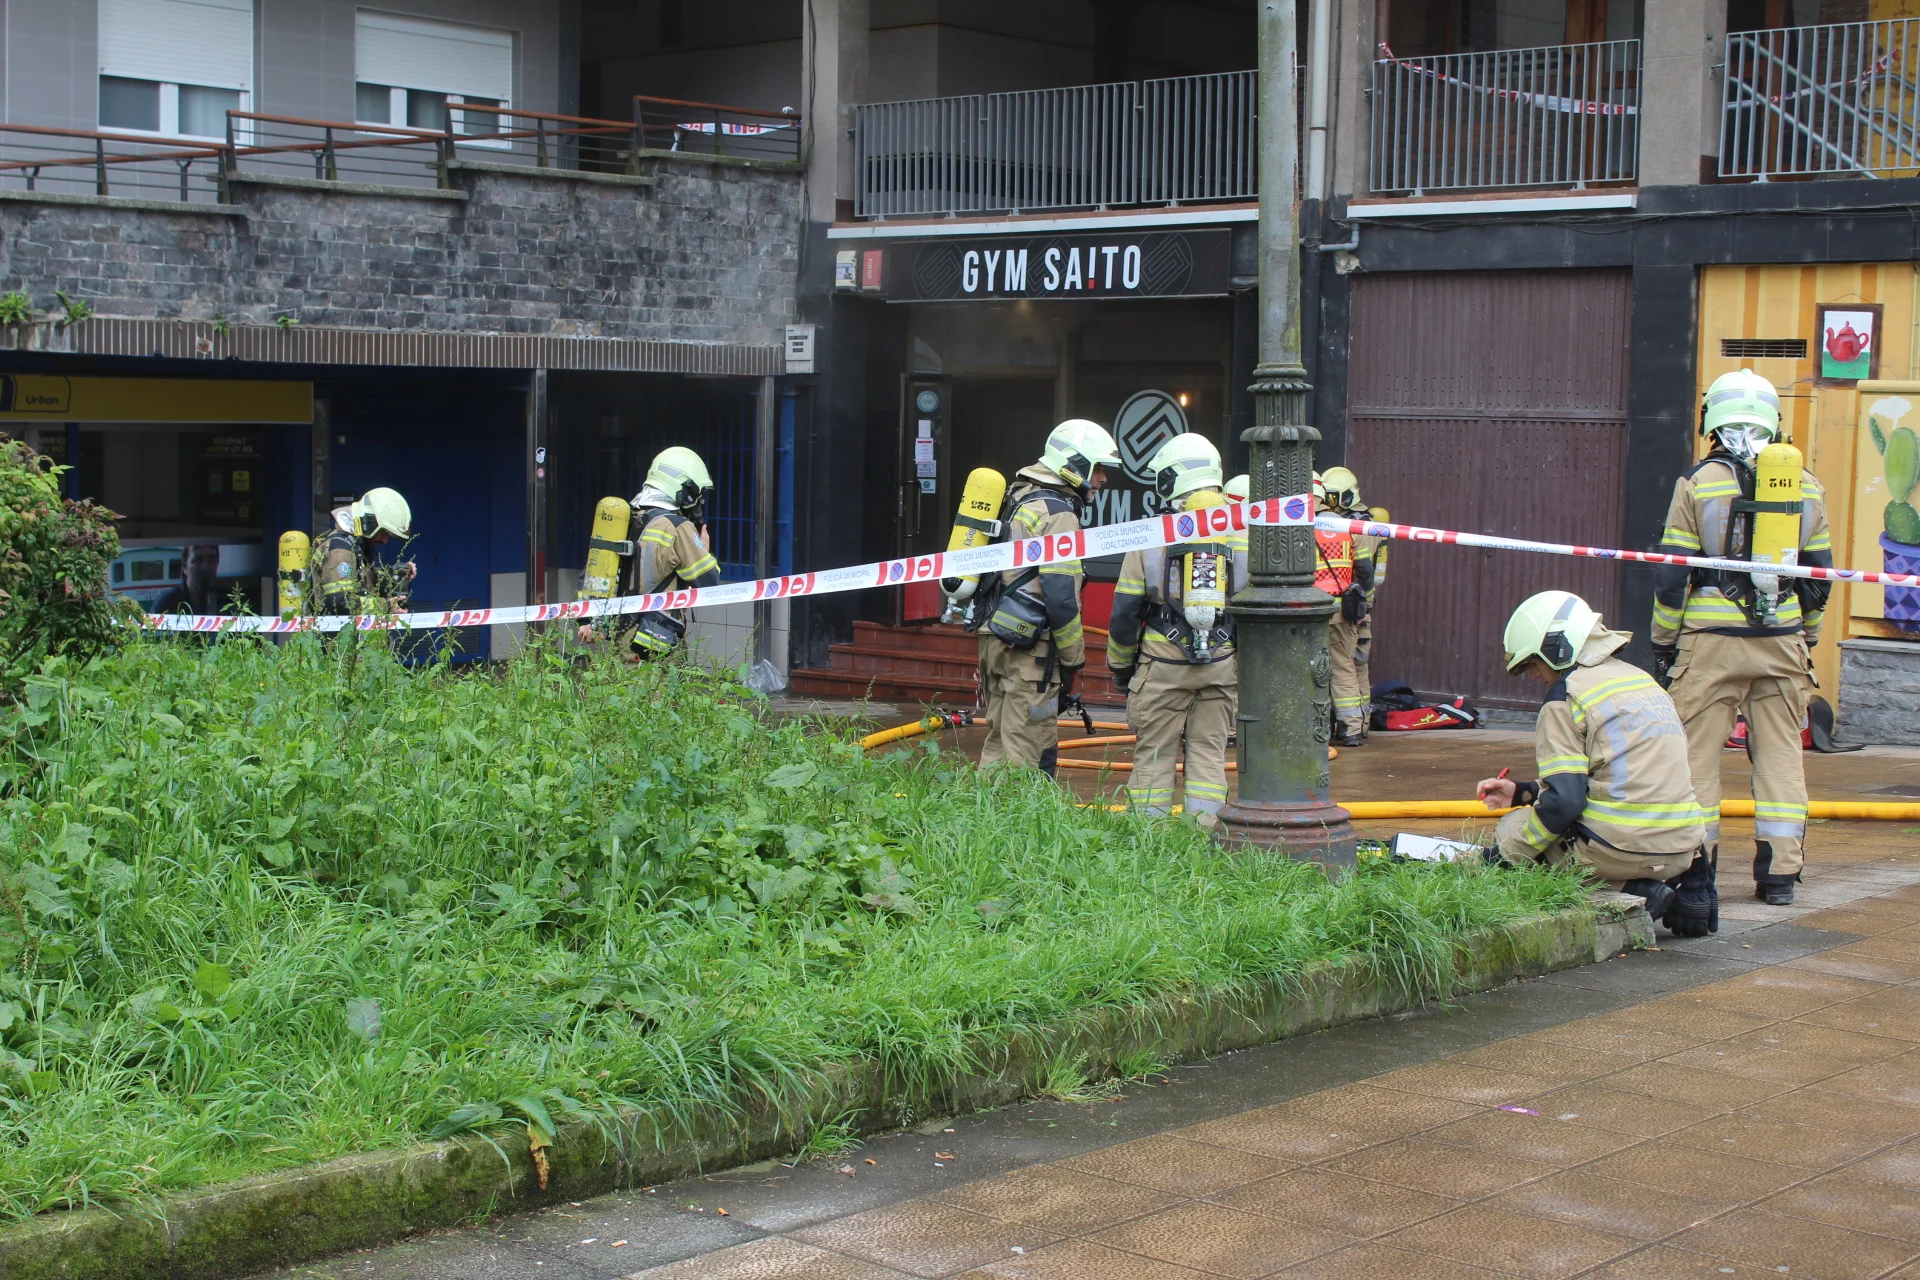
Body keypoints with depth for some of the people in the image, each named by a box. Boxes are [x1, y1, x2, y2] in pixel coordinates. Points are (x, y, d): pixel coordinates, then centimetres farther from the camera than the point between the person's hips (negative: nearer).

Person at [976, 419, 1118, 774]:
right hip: (1029, 646, -10)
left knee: (1000, 742, 14)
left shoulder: (1022, 497, 18)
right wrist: (1073, 660, -8)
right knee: (1030, 752, -7)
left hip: (996, 636, 10)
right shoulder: (1058, 514, -12)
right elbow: (1061, 595, -17)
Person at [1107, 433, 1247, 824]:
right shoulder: (1243, 534, 4)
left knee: (1154, 754, 5)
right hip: (1223, 665, 2)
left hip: (1164, 662, -2)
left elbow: (1125, 610, -1)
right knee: (1209, 752, 9)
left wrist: (1120, 666, 11)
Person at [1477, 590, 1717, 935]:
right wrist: (1522, 793, 26)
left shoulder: (1565, 694, -6)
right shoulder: (1641, 678, 18)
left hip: (1622, 849, -7)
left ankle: (1629, 896, -5)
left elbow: (1564, 801, -13)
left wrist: (1504, 854, -3)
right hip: (1683, 849, 8)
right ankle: (1684, 887, 9)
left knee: (1514, 827, 13)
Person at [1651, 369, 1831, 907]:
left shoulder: (1697, 483, -3)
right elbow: (1818, 575, 12)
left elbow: (1672, 575, -3)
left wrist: (1663, 642, 5)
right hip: (1782, 640, 3)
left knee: (1697, 752, 4)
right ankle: (1780, 874, 8)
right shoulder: (1806, 486, 7)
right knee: (1781, 752, 8)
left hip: (1710, 640, -3)